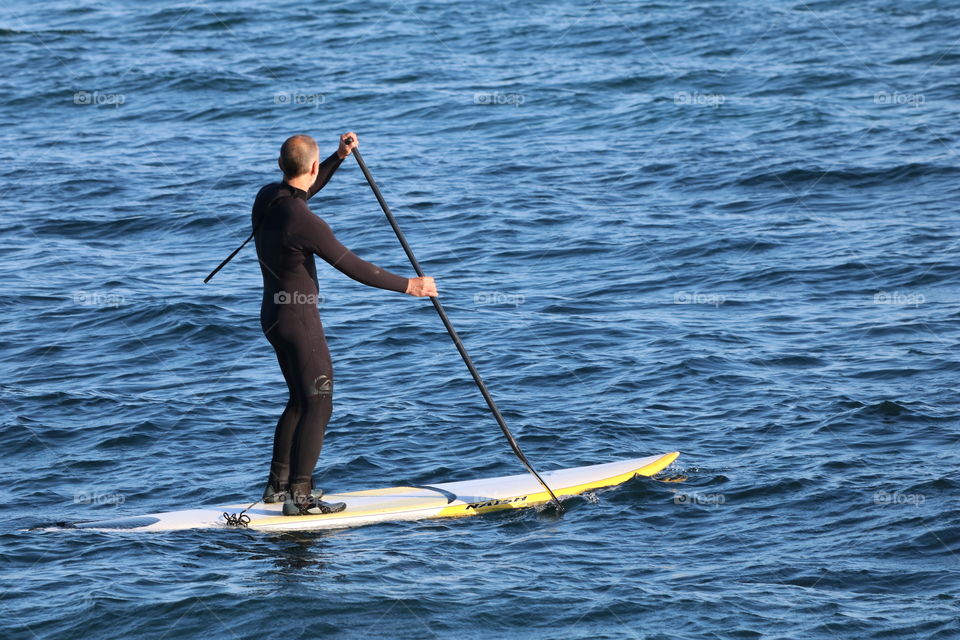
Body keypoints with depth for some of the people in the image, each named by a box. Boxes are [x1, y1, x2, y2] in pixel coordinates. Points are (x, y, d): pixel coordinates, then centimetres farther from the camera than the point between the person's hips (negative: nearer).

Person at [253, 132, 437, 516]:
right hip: (298, 320, -9)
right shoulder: (304, 222, -25)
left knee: (301, 400, 21)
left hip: (274, 315, 9)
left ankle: (278, 485, 25)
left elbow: (304, 191, 24)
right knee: (318, 406, -4)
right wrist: (407, 285, -10)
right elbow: (354, 267, -20)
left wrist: (339, 158, 20)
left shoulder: (267, 197, -1)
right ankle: (299, 497, -5)